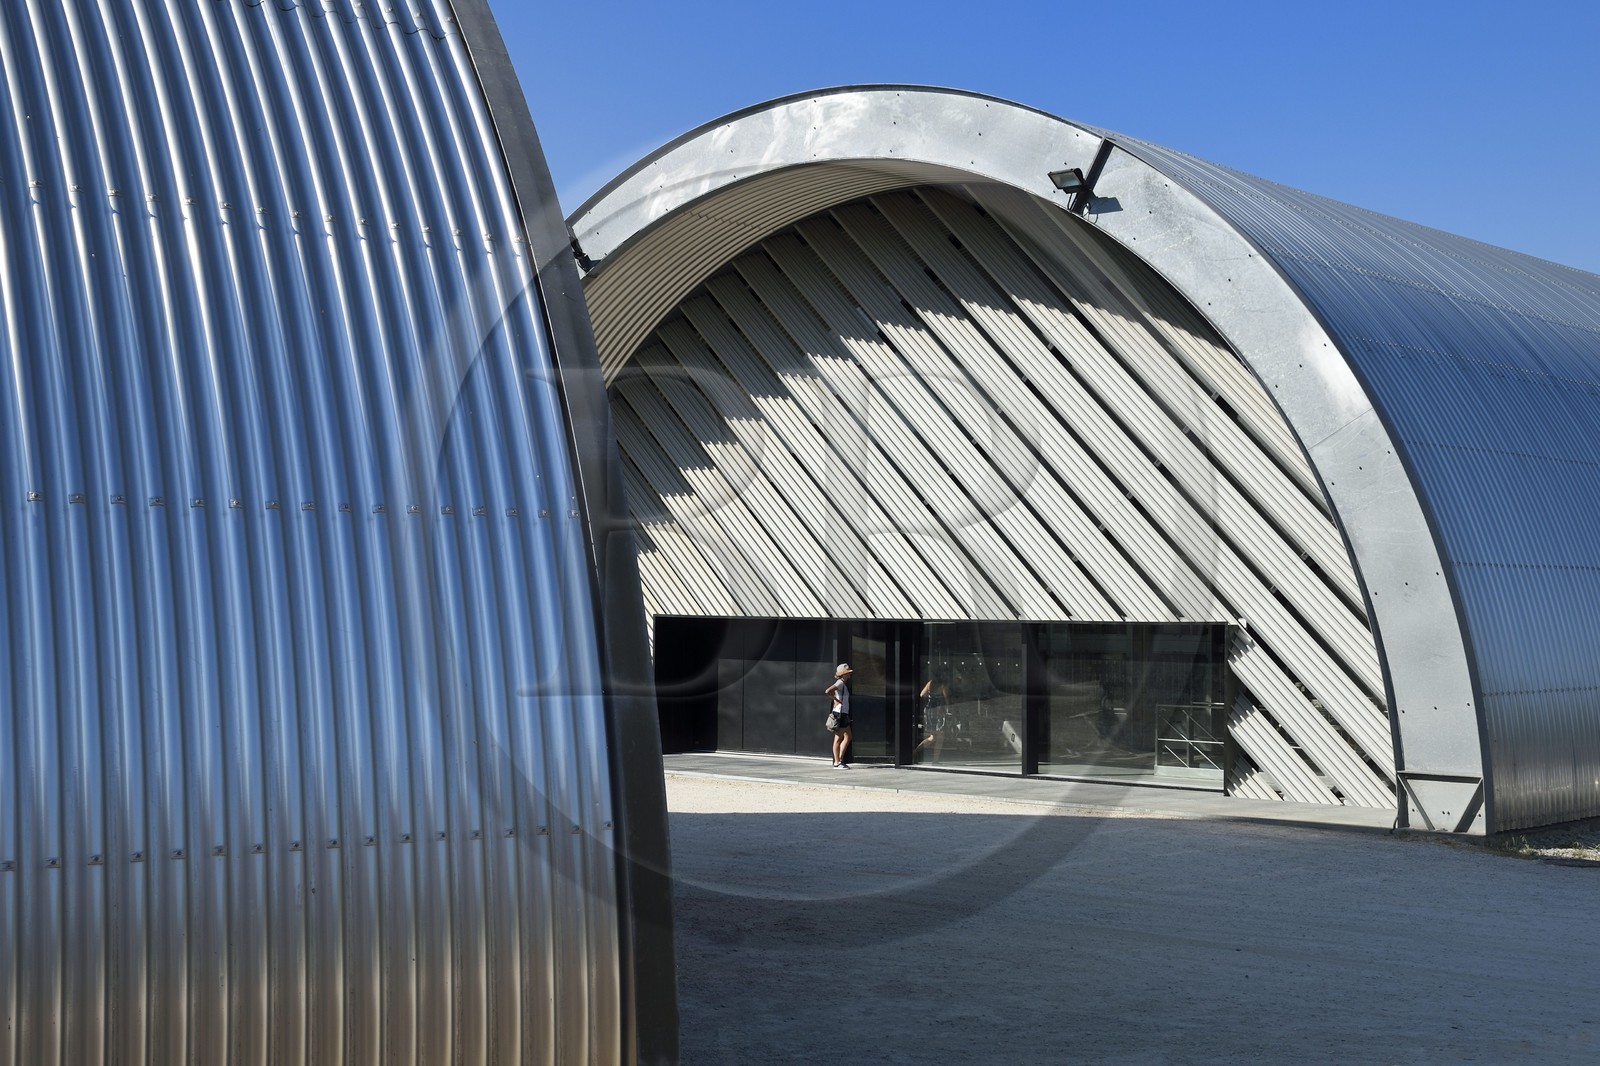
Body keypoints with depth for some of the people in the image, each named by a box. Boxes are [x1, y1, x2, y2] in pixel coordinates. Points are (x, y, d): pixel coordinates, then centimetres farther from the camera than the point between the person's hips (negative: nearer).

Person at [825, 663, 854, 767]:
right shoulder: (840, 683, -13)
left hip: (844, 714, 10)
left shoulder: (844, 683, 15)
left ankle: (840, 760, 13)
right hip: (839, 713, -10)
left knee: (848, 737, 11)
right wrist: (837, 701, -16)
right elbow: (827, 691, -26)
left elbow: (831, 692, 26)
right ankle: (837, 763, 0)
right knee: (838, 738, -4)